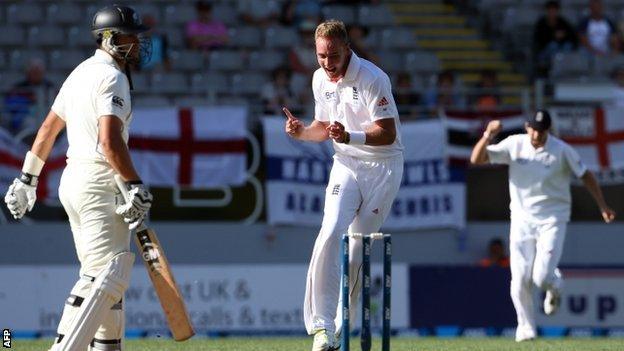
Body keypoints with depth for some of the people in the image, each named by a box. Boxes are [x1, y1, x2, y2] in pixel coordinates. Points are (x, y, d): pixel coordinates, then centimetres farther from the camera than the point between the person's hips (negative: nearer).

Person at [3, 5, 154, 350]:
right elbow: (110, 141, -23)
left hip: (72, 180, 10)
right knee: (107, 275, -13)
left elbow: (48, 128, 22)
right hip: (99, 184, -10)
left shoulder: (81, 73, 17)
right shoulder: (111, 77, -12)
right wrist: (135, 186, -21)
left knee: (101, 275, 15)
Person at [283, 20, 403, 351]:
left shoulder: (373, 78, -17)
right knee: (330, 232, -18)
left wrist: (349, 137, -35)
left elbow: (388, 134, -19)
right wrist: (300, 131, -5)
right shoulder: (320, 79, 4)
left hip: (382, 166, -4)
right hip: (346, 165, 4)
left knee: (357, 248, -3)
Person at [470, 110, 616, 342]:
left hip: (552, 221, -2)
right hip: (522, 220, 2)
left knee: (542, 277, -14)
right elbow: (477, 159, -8)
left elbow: (585, 175, 3)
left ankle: (554, 285, 24)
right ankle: (526, 327, 14)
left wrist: (603, 207, 0)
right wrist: (488, 136, -25)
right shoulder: (514, 145, -4)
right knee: (520, 280, -5)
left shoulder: (562, 151, -9)